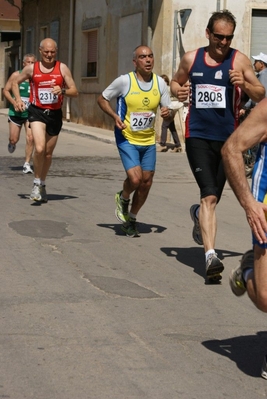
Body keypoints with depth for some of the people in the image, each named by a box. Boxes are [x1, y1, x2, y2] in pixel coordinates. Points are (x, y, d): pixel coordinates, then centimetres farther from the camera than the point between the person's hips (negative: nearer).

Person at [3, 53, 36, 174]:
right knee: (14, 139, 4)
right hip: (16, 112, 0)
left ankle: (27, 164, -1)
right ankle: (11, 144, 43)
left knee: (30, 138, -12)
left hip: (31, 113, 0)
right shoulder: (16, 75, -5)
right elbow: (5, 90, -1)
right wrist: (14, 103, -14)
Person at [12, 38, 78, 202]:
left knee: (48, 153, 13)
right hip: (37, 112, -2)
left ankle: (42, 184, 34)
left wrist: (62, 91, -21)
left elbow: (75, 92, -1)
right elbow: (15, 82, 17)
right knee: (39, 148, -22)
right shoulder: (31, 69, 1)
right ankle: (37, 183, -2)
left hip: (55, 114, 2)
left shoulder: (62, 68, 0)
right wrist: (18, 99, 1)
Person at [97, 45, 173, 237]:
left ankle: (131, 219, 29)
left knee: (146, 182, 8)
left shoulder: (160, 83, -1)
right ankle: (122, 199, 16)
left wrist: (168, 112, -17)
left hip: (149, 141, 5)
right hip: (127, 139, -4)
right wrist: (115, 116, -17)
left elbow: (169, 109, 8)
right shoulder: (125, 81, -12)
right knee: (135, 179, -20)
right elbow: (102, 99, -1)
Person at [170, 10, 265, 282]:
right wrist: (178, 91, -1)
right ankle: (210, 255, -20)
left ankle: (199, 215, 49)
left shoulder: (239, 60, 0)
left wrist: (244, 84, -20)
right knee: (209, 197, -17)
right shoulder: (191, 59, 6)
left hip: (227, 139, 1)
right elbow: (176, 82, 23)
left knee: (213, 198, 14)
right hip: (198, 136, -1)